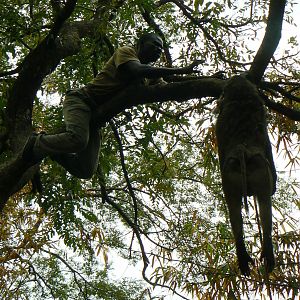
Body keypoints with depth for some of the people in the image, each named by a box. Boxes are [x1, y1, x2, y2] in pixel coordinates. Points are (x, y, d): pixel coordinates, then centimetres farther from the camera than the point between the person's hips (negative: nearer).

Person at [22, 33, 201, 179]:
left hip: (95, 117, 8)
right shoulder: (126, 52, -2)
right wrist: (179, 71, -26)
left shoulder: (145, 77, 24)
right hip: (81, 99, -8)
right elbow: (136, 71, -23)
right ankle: (37, 143, -10)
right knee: (77, 139, -39)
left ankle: (49, 149, 12)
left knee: (87, 171, -7)